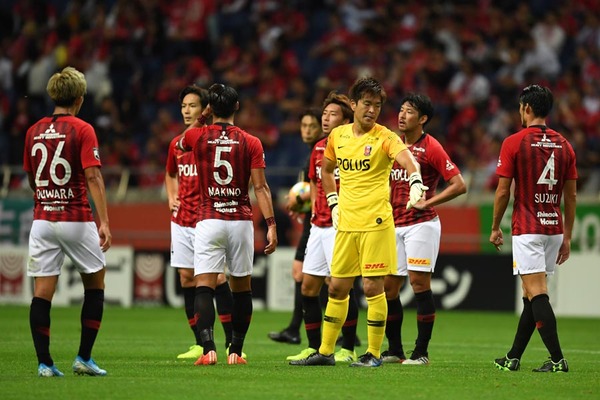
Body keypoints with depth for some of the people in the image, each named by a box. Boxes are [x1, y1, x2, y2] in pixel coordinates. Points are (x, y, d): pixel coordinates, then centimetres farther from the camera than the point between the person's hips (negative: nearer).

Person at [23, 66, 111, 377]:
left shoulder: (34, 131, 8)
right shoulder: (82, 130, -7)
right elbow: (93, 177, -14)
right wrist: (104, 222, -16)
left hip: (42, 220, 4)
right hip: (76, 220, -4)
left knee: (42, 293, 2)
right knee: (95, 286, 12)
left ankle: (44, 362, -3)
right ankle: (84, 358, 9)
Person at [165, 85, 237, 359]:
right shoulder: (177, 144, 11)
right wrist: (171, 199, 13)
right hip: (181, 221, 6)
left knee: (217, 278, -9)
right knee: (187, 278, 5)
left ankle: (232, 342, -5)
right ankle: (201, 344, 10)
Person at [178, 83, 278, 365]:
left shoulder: (197, 136, 0)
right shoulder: (251, 143, 0)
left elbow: (180, 142, 26)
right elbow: (260, 187, -4)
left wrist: (202, 117, 29)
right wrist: (271, 225, -3)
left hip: (208, 220, -1)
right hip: (241, 221, 1)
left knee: (204, 287, -6)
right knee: (242, 289, 13)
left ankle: (208, 348, -23)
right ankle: (235, 351, 16)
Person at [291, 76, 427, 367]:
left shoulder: (384, 137, -8)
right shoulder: (337, 136, 9)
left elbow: (406, 158, -28)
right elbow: (326, 169, 27)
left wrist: (416, 183, -48)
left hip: (376, 223, -5)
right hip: (346, 223, 5)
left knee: (372, 287, -5)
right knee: (337, 288, 10)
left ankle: (374, 353, 5)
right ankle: (325, 351, 19)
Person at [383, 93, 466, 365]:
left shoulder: (431, 147, -7)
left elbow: (459, 185, -11)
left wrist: (427, 203, -15)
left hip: (421, 224, -7)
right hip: (394, 225, 7)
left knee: (419, 283, -8)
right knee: (388, 287, 5)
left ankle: (421, 352, -4)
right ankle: (394, 350, 15)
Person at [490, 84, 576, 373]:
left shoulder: (514, 143, -8)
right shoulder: (564, 145, 7)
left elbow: (503, 191, -7)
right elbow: (571, 195, 8)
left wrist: (495, 228, 5)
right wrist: (567, 238, 13)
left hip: (527, 228, -6)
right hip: (554, 229, 6)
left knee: (537, 294, -8)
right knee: (530, 294, 14)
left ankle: (557, 359, -16)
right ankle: (513, 358, 21)